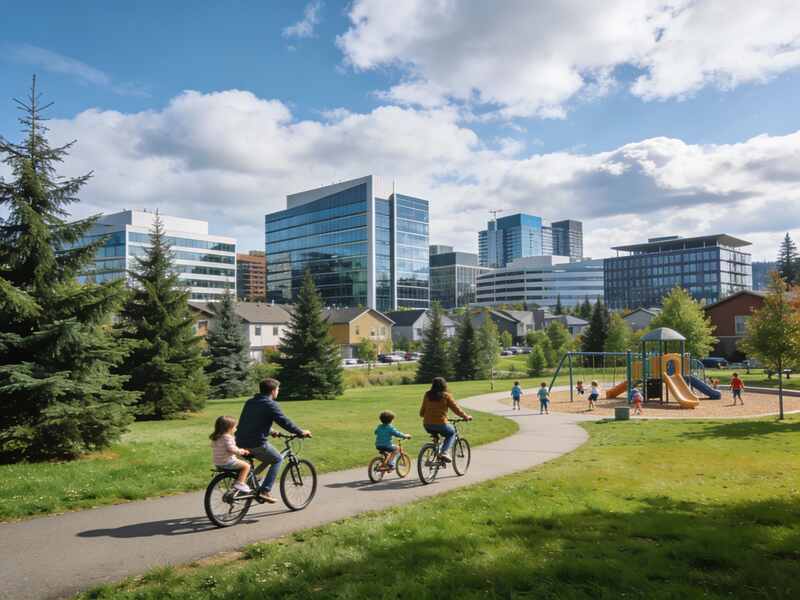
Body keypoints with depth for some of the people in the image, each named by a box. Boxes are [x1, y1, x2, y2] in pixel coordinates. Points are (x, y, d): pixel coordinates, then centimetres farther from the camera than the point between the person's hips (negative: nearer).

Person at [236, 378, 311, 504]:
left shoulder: (249, 402, 17)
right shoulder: (271, 405, -9)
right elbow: (285, 422, -11)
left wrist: (270, 431, 36)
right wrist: (301, 432, 0)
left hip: (241, 442, 8)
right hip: (256, 444, -8)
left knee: (269, 458, 27)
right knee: (277, 460, 11)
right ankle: (265, 491, 3)